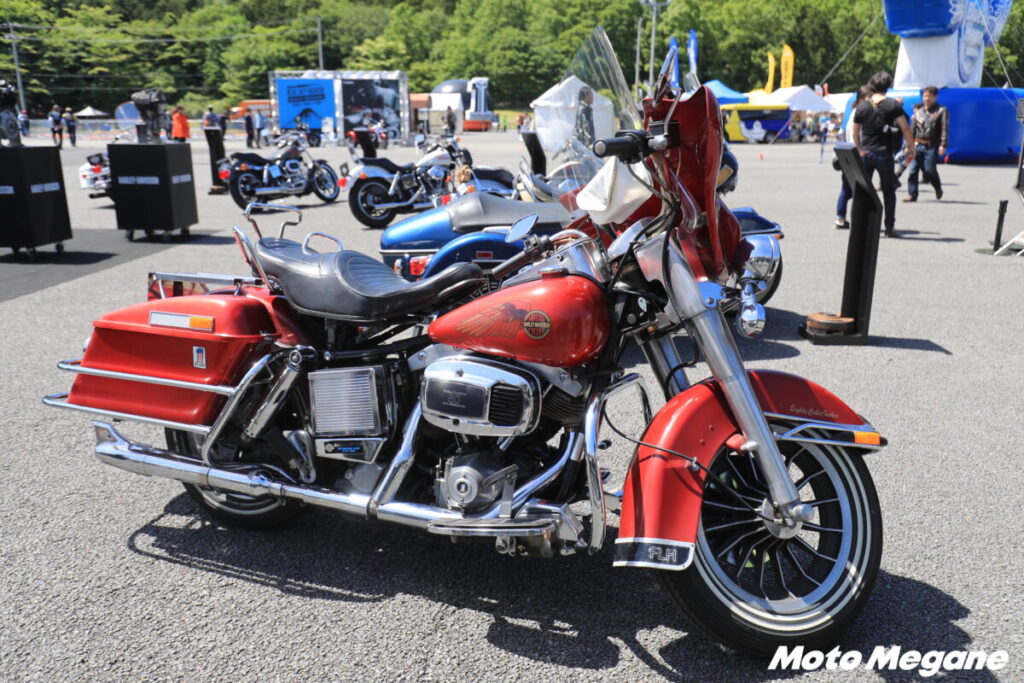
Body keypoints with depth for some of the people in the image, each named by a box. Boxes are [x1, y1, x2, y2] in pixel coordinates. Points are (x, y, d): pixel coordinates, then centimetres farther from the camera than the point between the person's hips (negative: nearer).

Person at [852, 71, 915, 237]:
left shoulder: (862, 107, 2)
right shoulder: (893, 105, -5)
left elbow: (855, 133, 9)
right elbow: (905, 128, -6)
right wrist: (911, 148, 4)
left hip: (866, 154, 2)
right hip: (884, 154, -1)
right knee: (889, 191, 9)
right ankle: (889, 227, 9)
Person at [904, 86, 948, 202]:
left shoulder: (941, 111, 2)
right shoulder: (919, 112, 16)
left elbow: (945, 129, -6)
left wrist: (942, 145, -17)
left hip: (932, 146, -4)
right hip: (917, 145, 4)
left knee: (929, 170, -9)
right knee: (913, 170, -5)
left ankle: (938, 188, 20)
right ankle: (913, 195, 0)